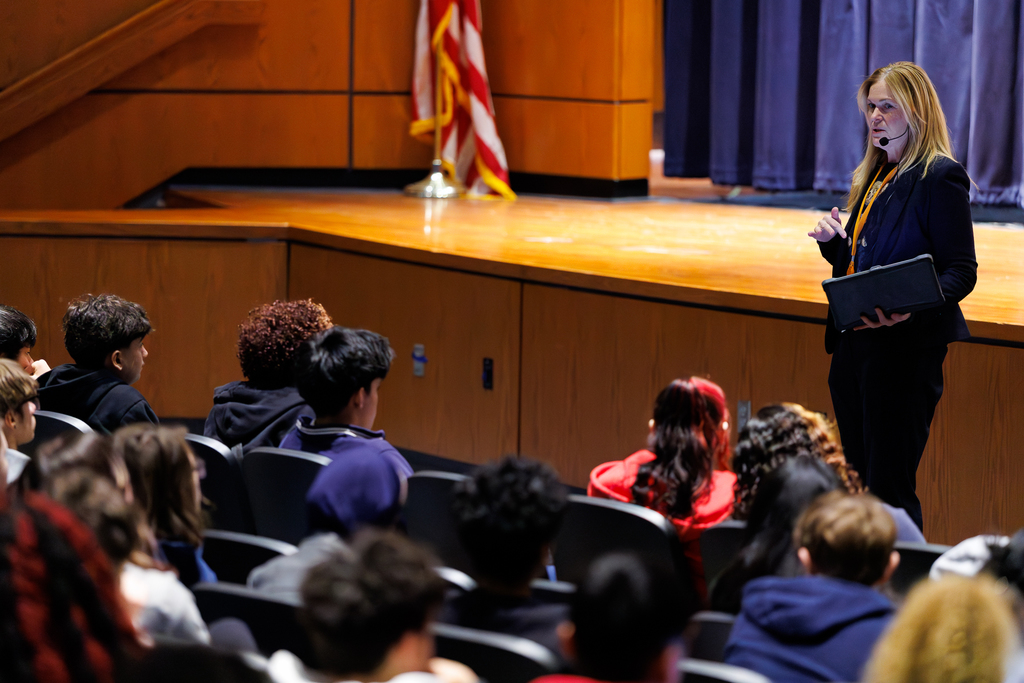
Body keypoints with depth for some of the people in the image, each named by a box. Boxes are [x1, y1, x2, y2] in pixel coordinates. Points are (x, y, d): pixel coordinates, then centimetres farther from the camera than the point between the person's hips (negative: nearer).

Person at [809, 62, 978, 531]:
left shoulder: (940, 177, -10)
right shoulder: (874, 176, 16)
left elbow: (961, 271, -14)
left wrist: (911, 307, -31)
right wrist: (832, 239, 1)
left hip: (904, 347, -9)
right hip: (854, 342, 9)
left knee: (890, 488, -7)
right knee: (858, 484, 13)